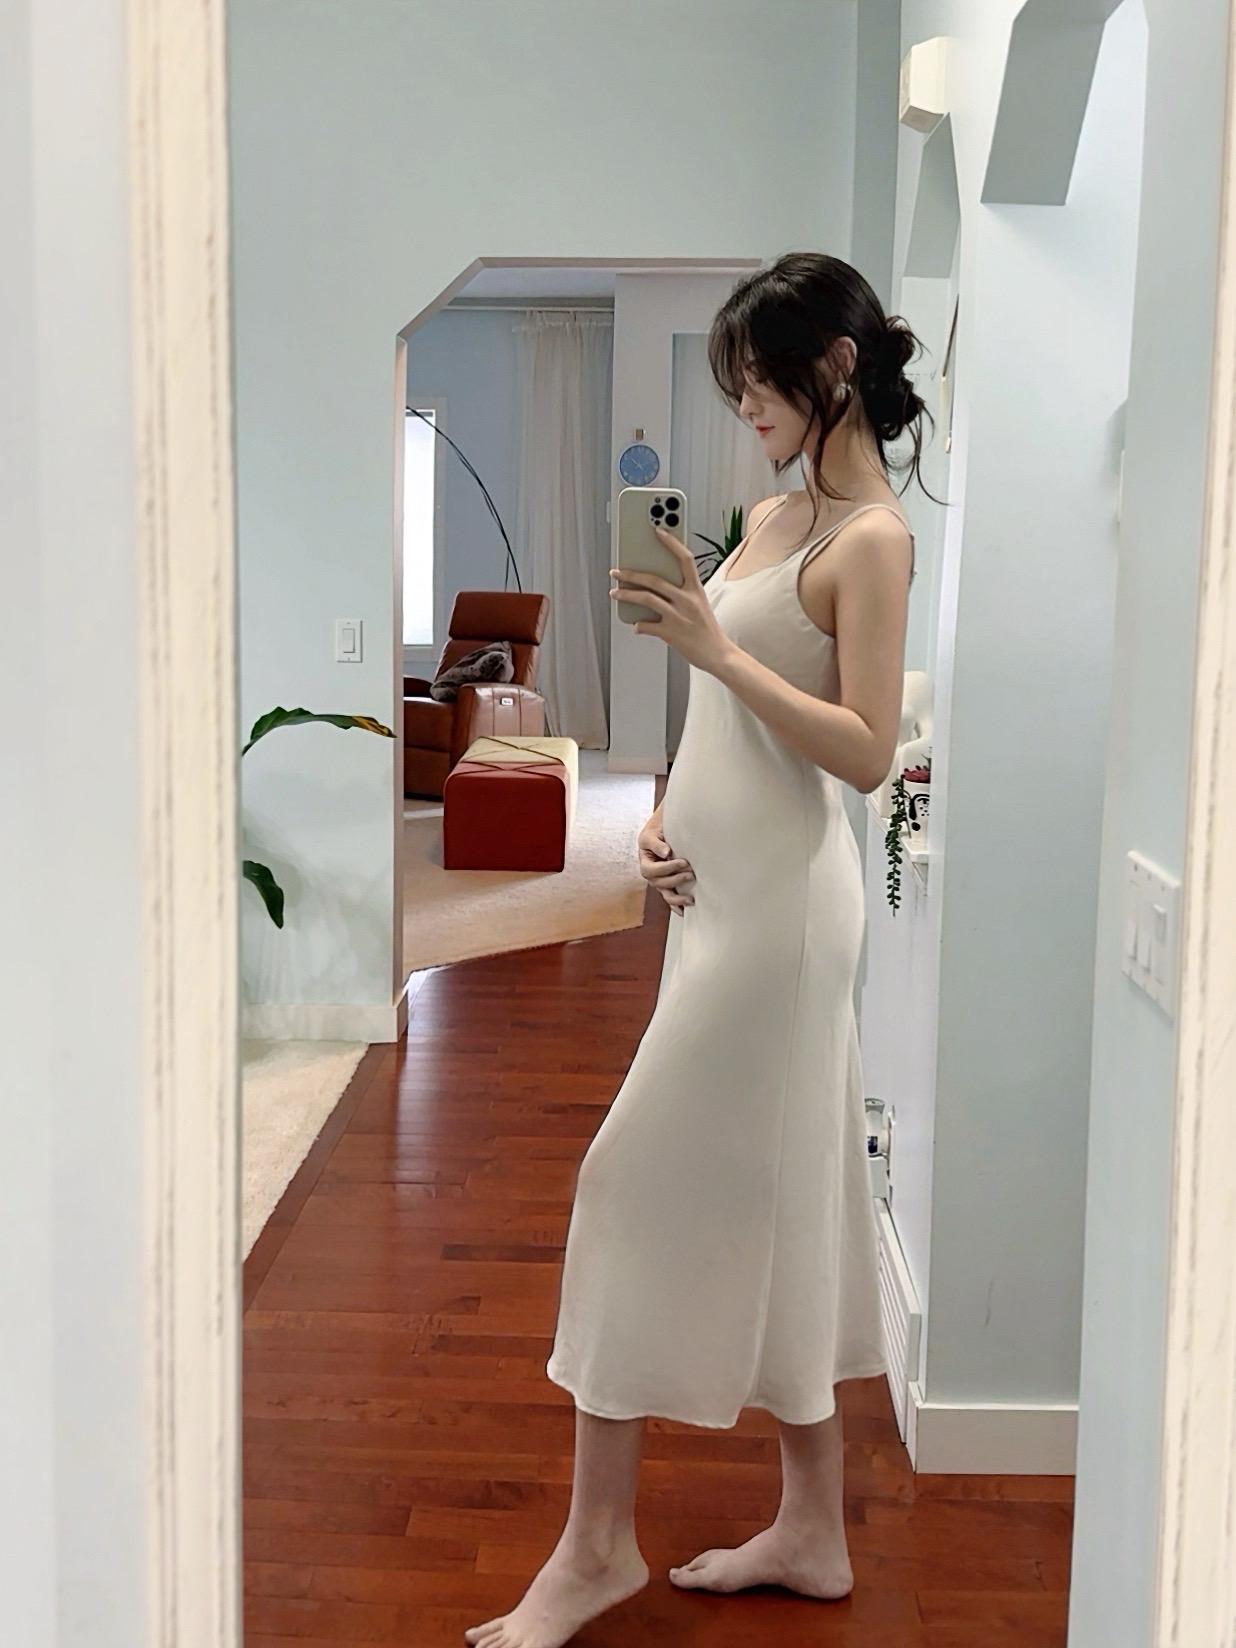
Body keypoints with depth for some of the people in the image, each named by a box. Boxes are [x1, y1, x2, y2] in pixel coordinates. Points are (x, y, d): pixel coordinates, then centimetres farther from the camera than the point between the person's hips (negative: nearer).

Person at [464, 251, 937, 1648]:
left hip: (780, 905, -9)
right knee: (776, 1196, 12)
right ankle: (812, 1531, 24)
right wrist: (666, 813, 5)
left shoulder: (871, 538, -12)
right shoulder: (769, 517, 14)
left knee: (643, 1181, -5)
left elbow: (868, 750, -18)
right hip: (724, 892, 9)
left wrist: (713, 648, -22)